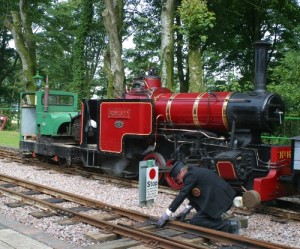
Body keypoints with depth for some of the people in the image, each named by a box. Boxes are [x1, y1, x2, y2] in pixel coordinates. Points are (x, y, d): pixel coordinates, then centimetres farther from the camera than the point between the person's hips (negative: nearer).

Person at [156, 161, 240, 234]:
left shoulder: (191, 175, -12)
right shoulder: (194, 171, 17)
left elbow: (181, 195, -15)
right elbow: (196, 195, 26)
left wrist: (166, 216, -11)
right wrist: (186, 210, 22)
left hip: (219, 201, -10)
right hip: (223, 197, 10)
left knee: (194, 222, -8)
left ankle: (229, 225, -10)